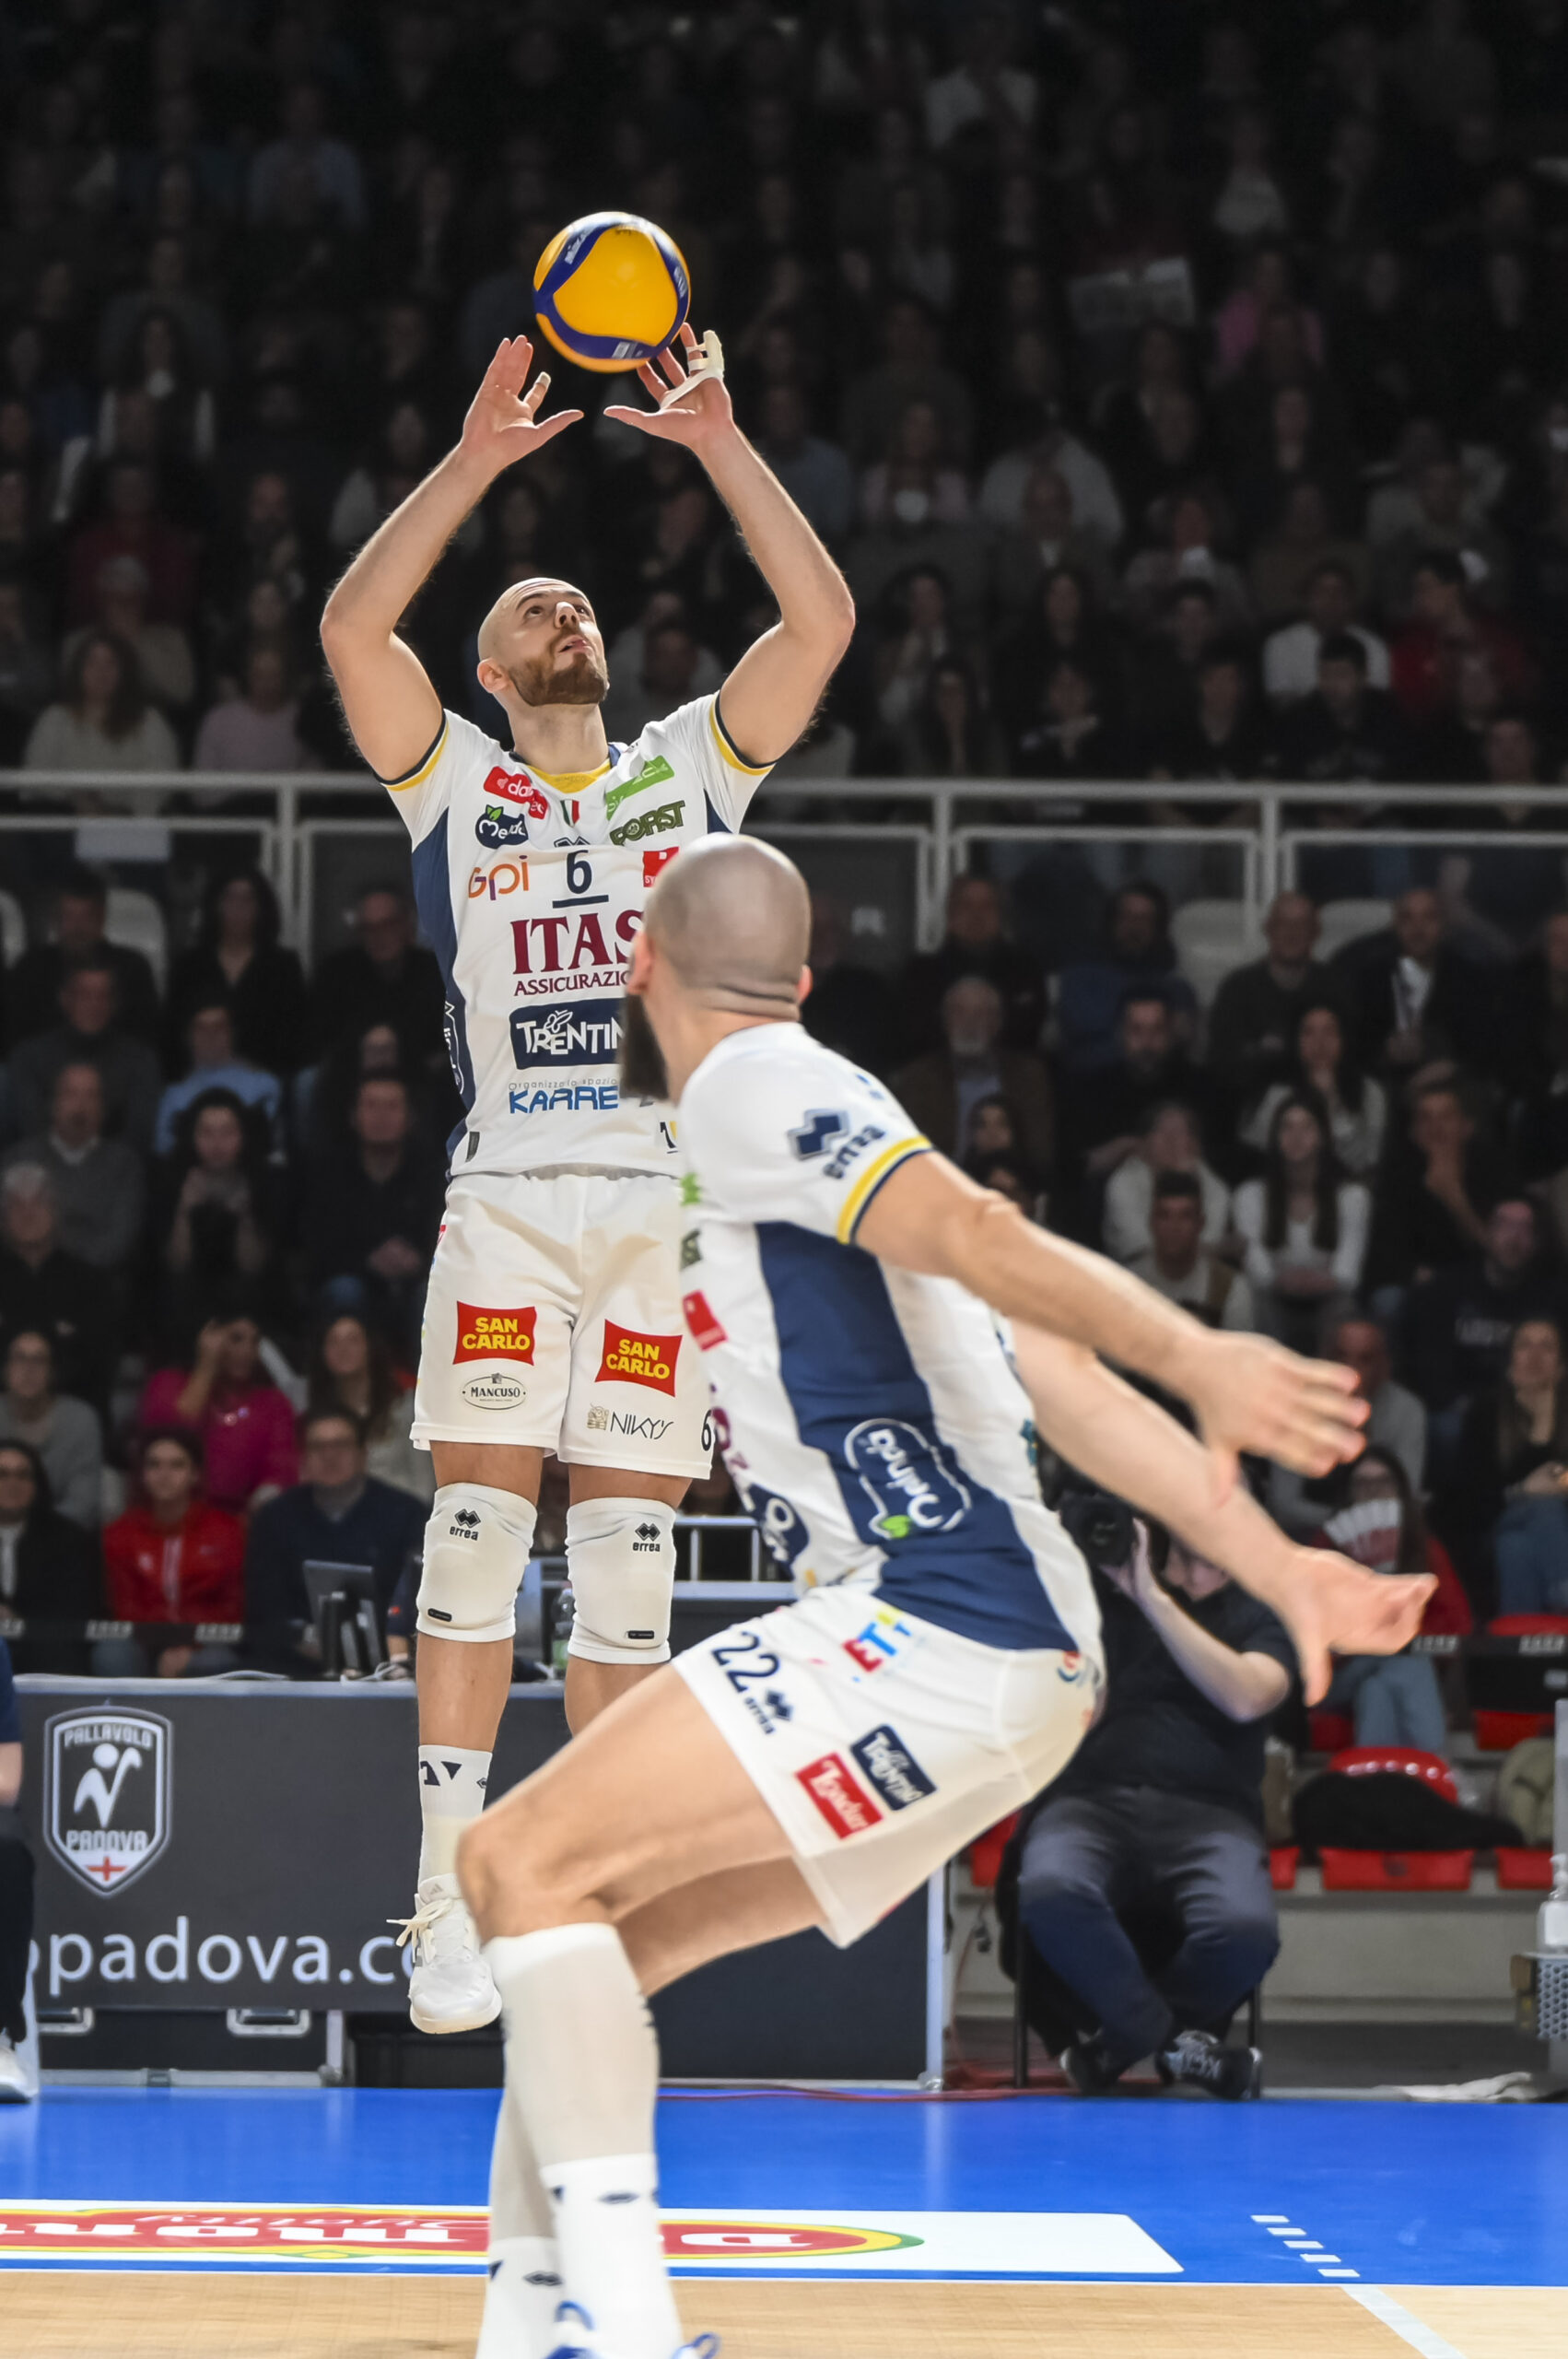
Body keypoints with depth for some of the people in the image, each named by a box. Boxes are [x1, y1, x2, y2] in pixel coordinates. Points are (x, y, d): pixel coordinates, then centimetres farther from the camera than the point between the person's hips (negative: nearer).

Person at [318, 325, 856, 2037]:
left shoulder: (691, 762, 18)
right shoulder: (452, 778, 13)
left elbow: (821, 619, 6)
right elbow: (353, 628, -4)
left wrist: (719, 444, -1)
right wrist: (476, 462, -9)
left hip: (672, 1190, 1)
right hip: (511, 1190, -1)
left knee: (628, 1542, 0)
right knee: (476, 1523, -9)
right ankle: (448, 1897, -6)